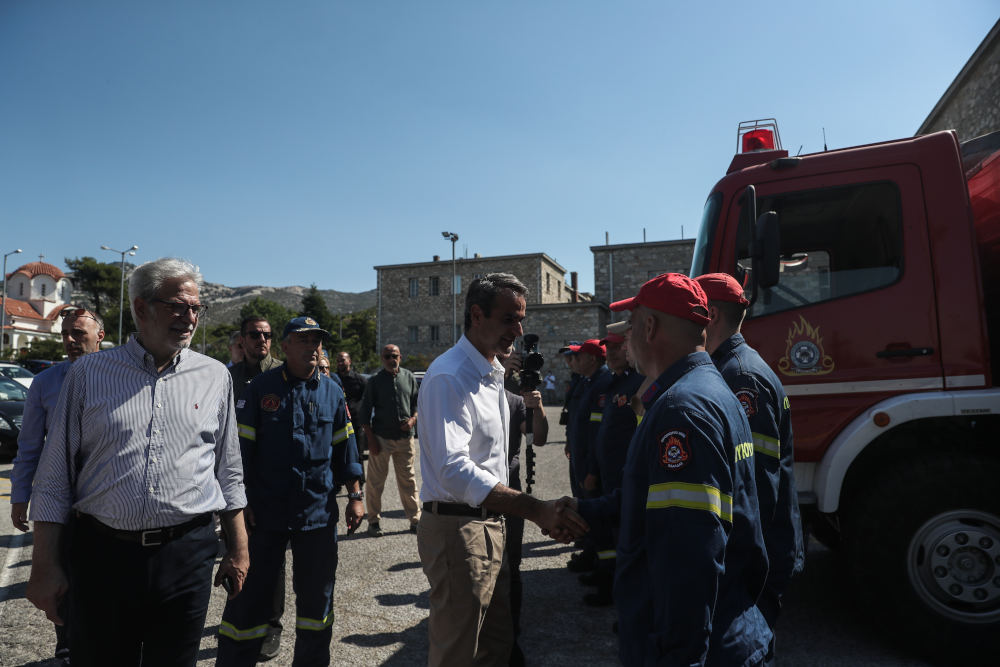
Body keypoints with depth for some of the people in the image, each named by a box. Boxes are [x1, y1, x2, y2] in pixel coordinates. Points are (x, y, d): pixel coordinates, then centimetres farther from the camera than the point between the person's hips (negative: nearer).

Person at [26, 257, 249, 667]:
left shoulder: (215, 377, 4)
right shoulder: (89, 373, 1)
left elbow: (229, 472, 8)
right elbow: (55, 478, 4)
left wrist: (238, 549, 8)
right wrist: (44, 565, 1)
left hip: (186, 556, 1)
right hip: (101, 554, 0)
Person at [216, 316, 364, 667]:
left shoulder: (331, 391, 5)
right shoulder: (262, 387, -3)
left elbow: (344, 447, 9)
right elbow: (243, 446, -2)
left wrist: (355, 496, 6)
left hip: (319, 510, 3)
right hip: (265, 510, -2)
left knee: (316, 595, 14)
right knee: (250, 596, 7)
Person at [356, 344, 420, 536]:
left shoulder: (409, 378, 8)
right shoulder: (375, 381, 0)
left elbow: (417, 403, 15)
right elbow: (364, 413, 0)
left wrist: (413, 419, -5)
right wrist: (371, 439, -6)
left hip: (405, 438, 2)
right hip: (381, 438, -2)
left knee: (408, 480, 9)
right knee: (375, 481, 4)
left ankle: (415, 520, 18)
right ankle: (374, 521, 17)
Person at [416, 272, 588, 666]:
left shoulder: (492, 374, 12)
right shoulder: (449, 377, -20)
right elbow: (454, 470, -32)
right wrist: (537, 510, -38)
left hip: (488, 524, 9)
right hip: (456, 527, -9)